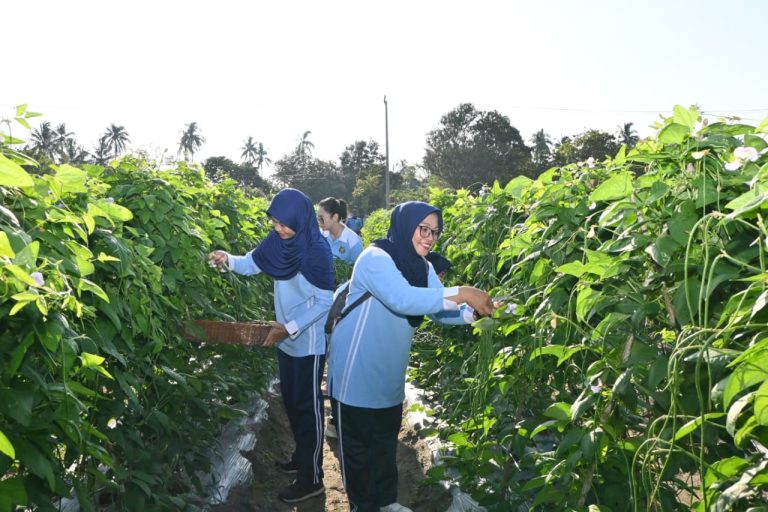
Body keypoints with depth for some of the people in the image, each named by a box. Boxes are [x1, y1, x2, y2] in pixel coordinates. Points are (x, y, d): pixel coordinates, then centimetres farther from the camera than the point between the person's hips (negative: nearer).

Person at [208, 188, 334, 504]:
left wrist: (291, 328, -24)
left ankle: (312, 478, 17)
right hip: (286, 339, 8)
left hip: (309, 342, -8)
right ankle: (302, 457, 41)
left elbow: (325, 301, -21)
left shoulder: (317, 251, -23)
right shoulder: (278, 241, -3)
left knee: (307, 406, 3)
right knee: (290, 401, 20)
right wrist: (228, 260, -14)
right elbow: (251, 264, 6)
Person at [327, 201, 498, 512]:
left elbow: (438, 310, -1)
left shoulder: (422, 267, 3)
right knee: (358, 446, 9)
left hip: (390, 375, 8)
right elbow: (403, 299, -37)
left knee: (387, 441, 22)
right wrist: (461, 293, -36)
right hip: (357, 373, -8)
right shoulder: (375, 258, -23)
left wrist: (475, 312, -19)